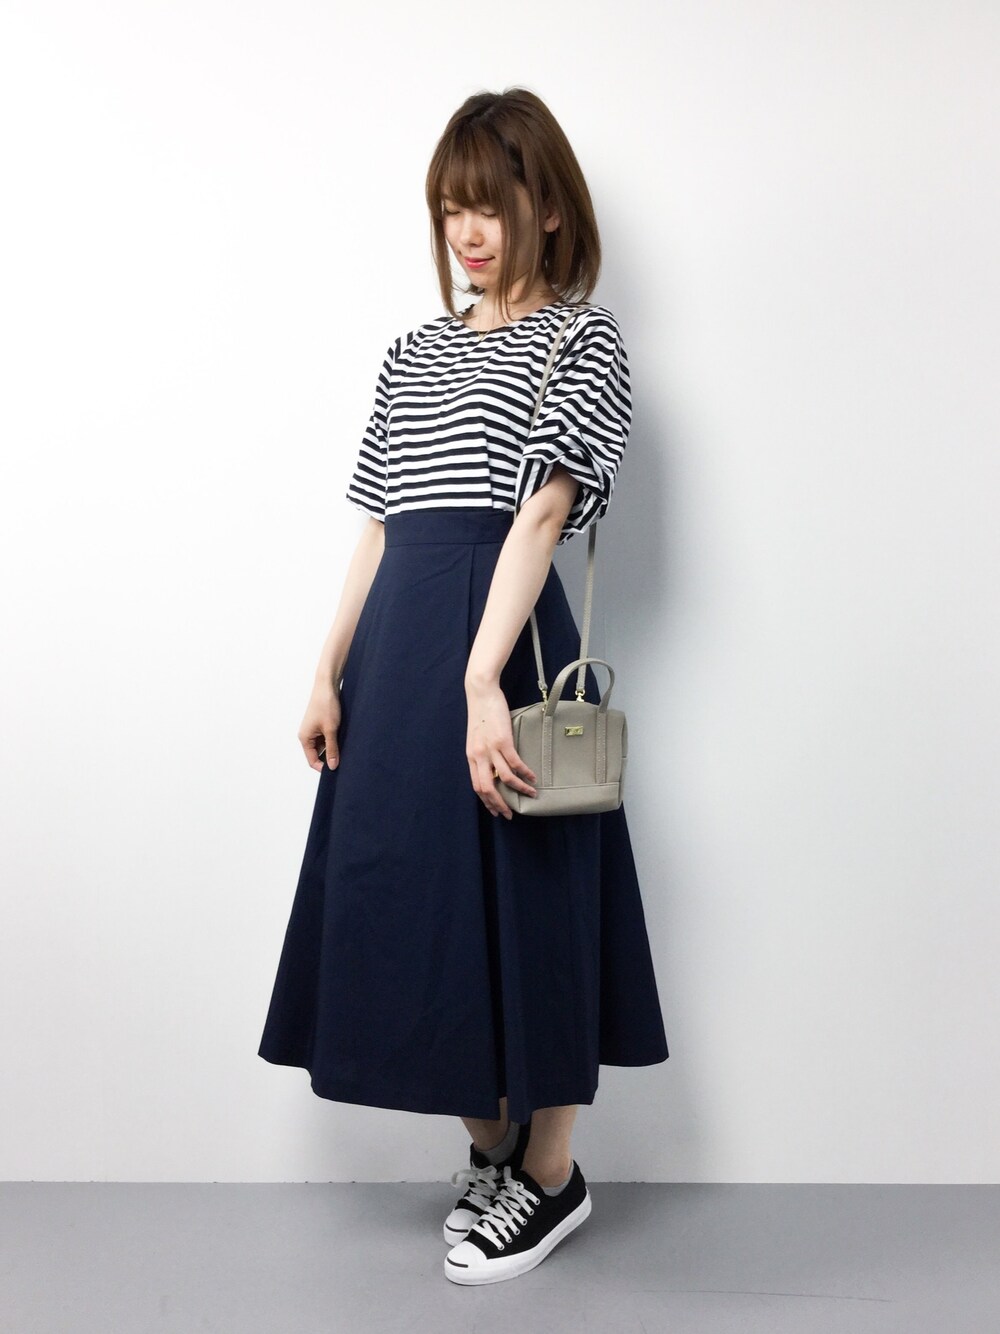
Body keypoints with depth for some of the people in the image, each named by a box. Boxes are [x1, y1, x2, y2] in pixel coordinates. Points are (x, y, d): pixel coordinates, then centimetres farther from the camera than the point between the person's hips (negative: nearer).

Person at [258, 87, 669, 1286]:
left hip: (505, 638, -6)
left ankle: (551, 1174, 19)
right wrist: (329, 674, 9)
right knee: (418, 886, 10)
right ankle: (489, 1149, 28)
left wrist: (482, 678, -23)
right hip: (397, 644, 7)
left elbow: (541, 513, -13)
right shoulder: (414, 354, 18)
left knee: (523, 895, 1)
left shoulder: (581, 340, 0)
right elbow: (379, 527, 15)